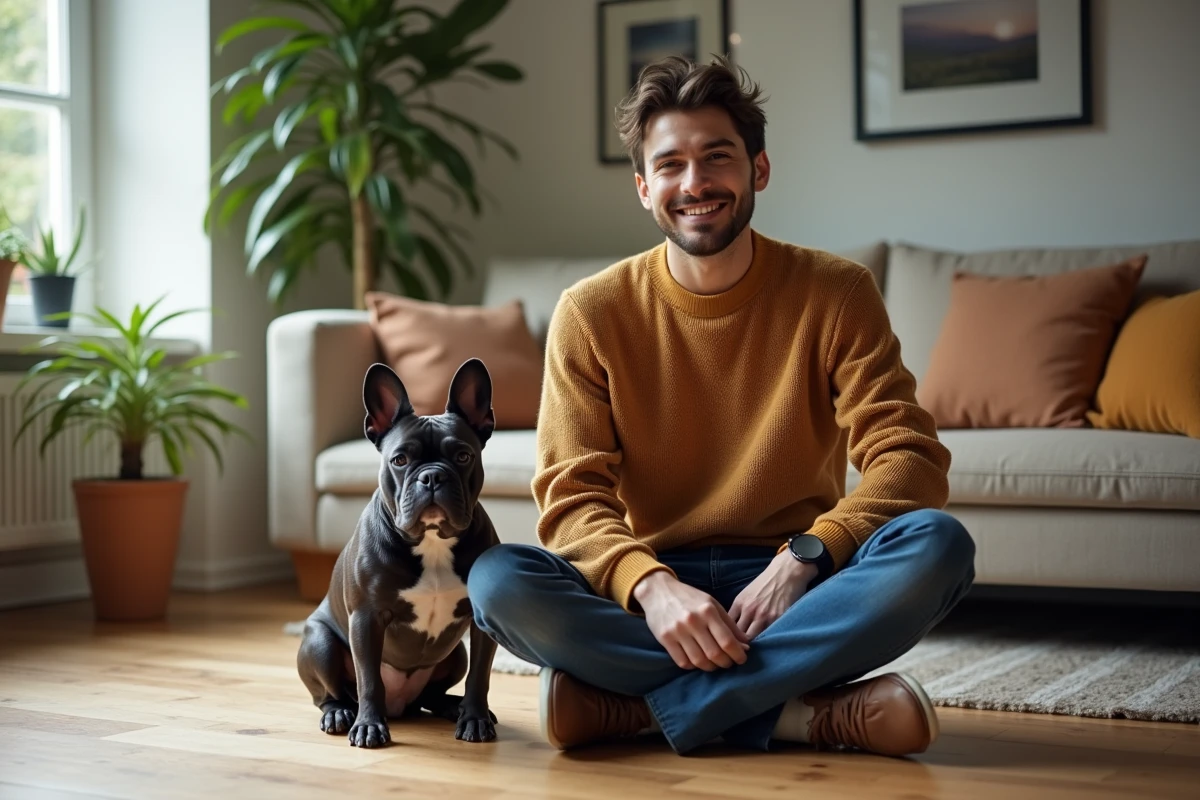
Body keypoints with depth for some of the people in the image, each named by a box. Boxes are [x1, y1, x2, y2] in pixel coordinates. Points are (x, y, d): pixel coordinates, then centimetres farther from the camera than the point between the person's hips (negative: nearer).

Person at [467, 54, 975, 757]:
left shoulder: (836, 293, -1)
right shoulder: (591, 314, -1)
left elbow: (909, 458, -9)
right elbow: (570, 495, -8)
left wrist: (804, 557, -26)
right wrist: (650, 585, -28)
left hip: (791, 587, 0)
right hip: (648, 586, 0)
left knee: (937, 544, -30)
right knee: (497, 581, -28)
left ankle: (631, 705, -25)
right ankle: (802, 711, -26)